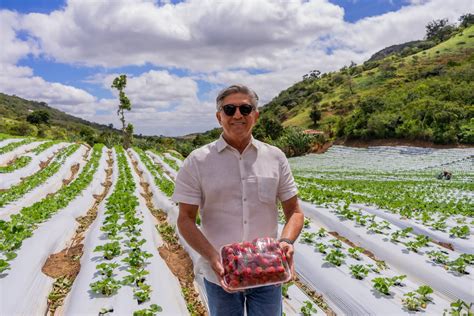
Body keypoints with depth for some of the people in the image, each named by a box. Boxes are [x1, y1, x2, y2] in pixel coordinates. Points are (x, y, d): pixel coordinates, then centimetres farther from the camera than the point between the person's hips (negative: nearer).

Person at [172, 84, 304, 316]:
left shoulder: (275, 157, -1)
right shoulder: (197, 161, -7)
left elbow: (294, 211, 2)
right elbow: (186, 220, -7)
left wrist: (286, 242, -17)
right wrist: (212, 258, -21)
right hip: (220, 275, -1)